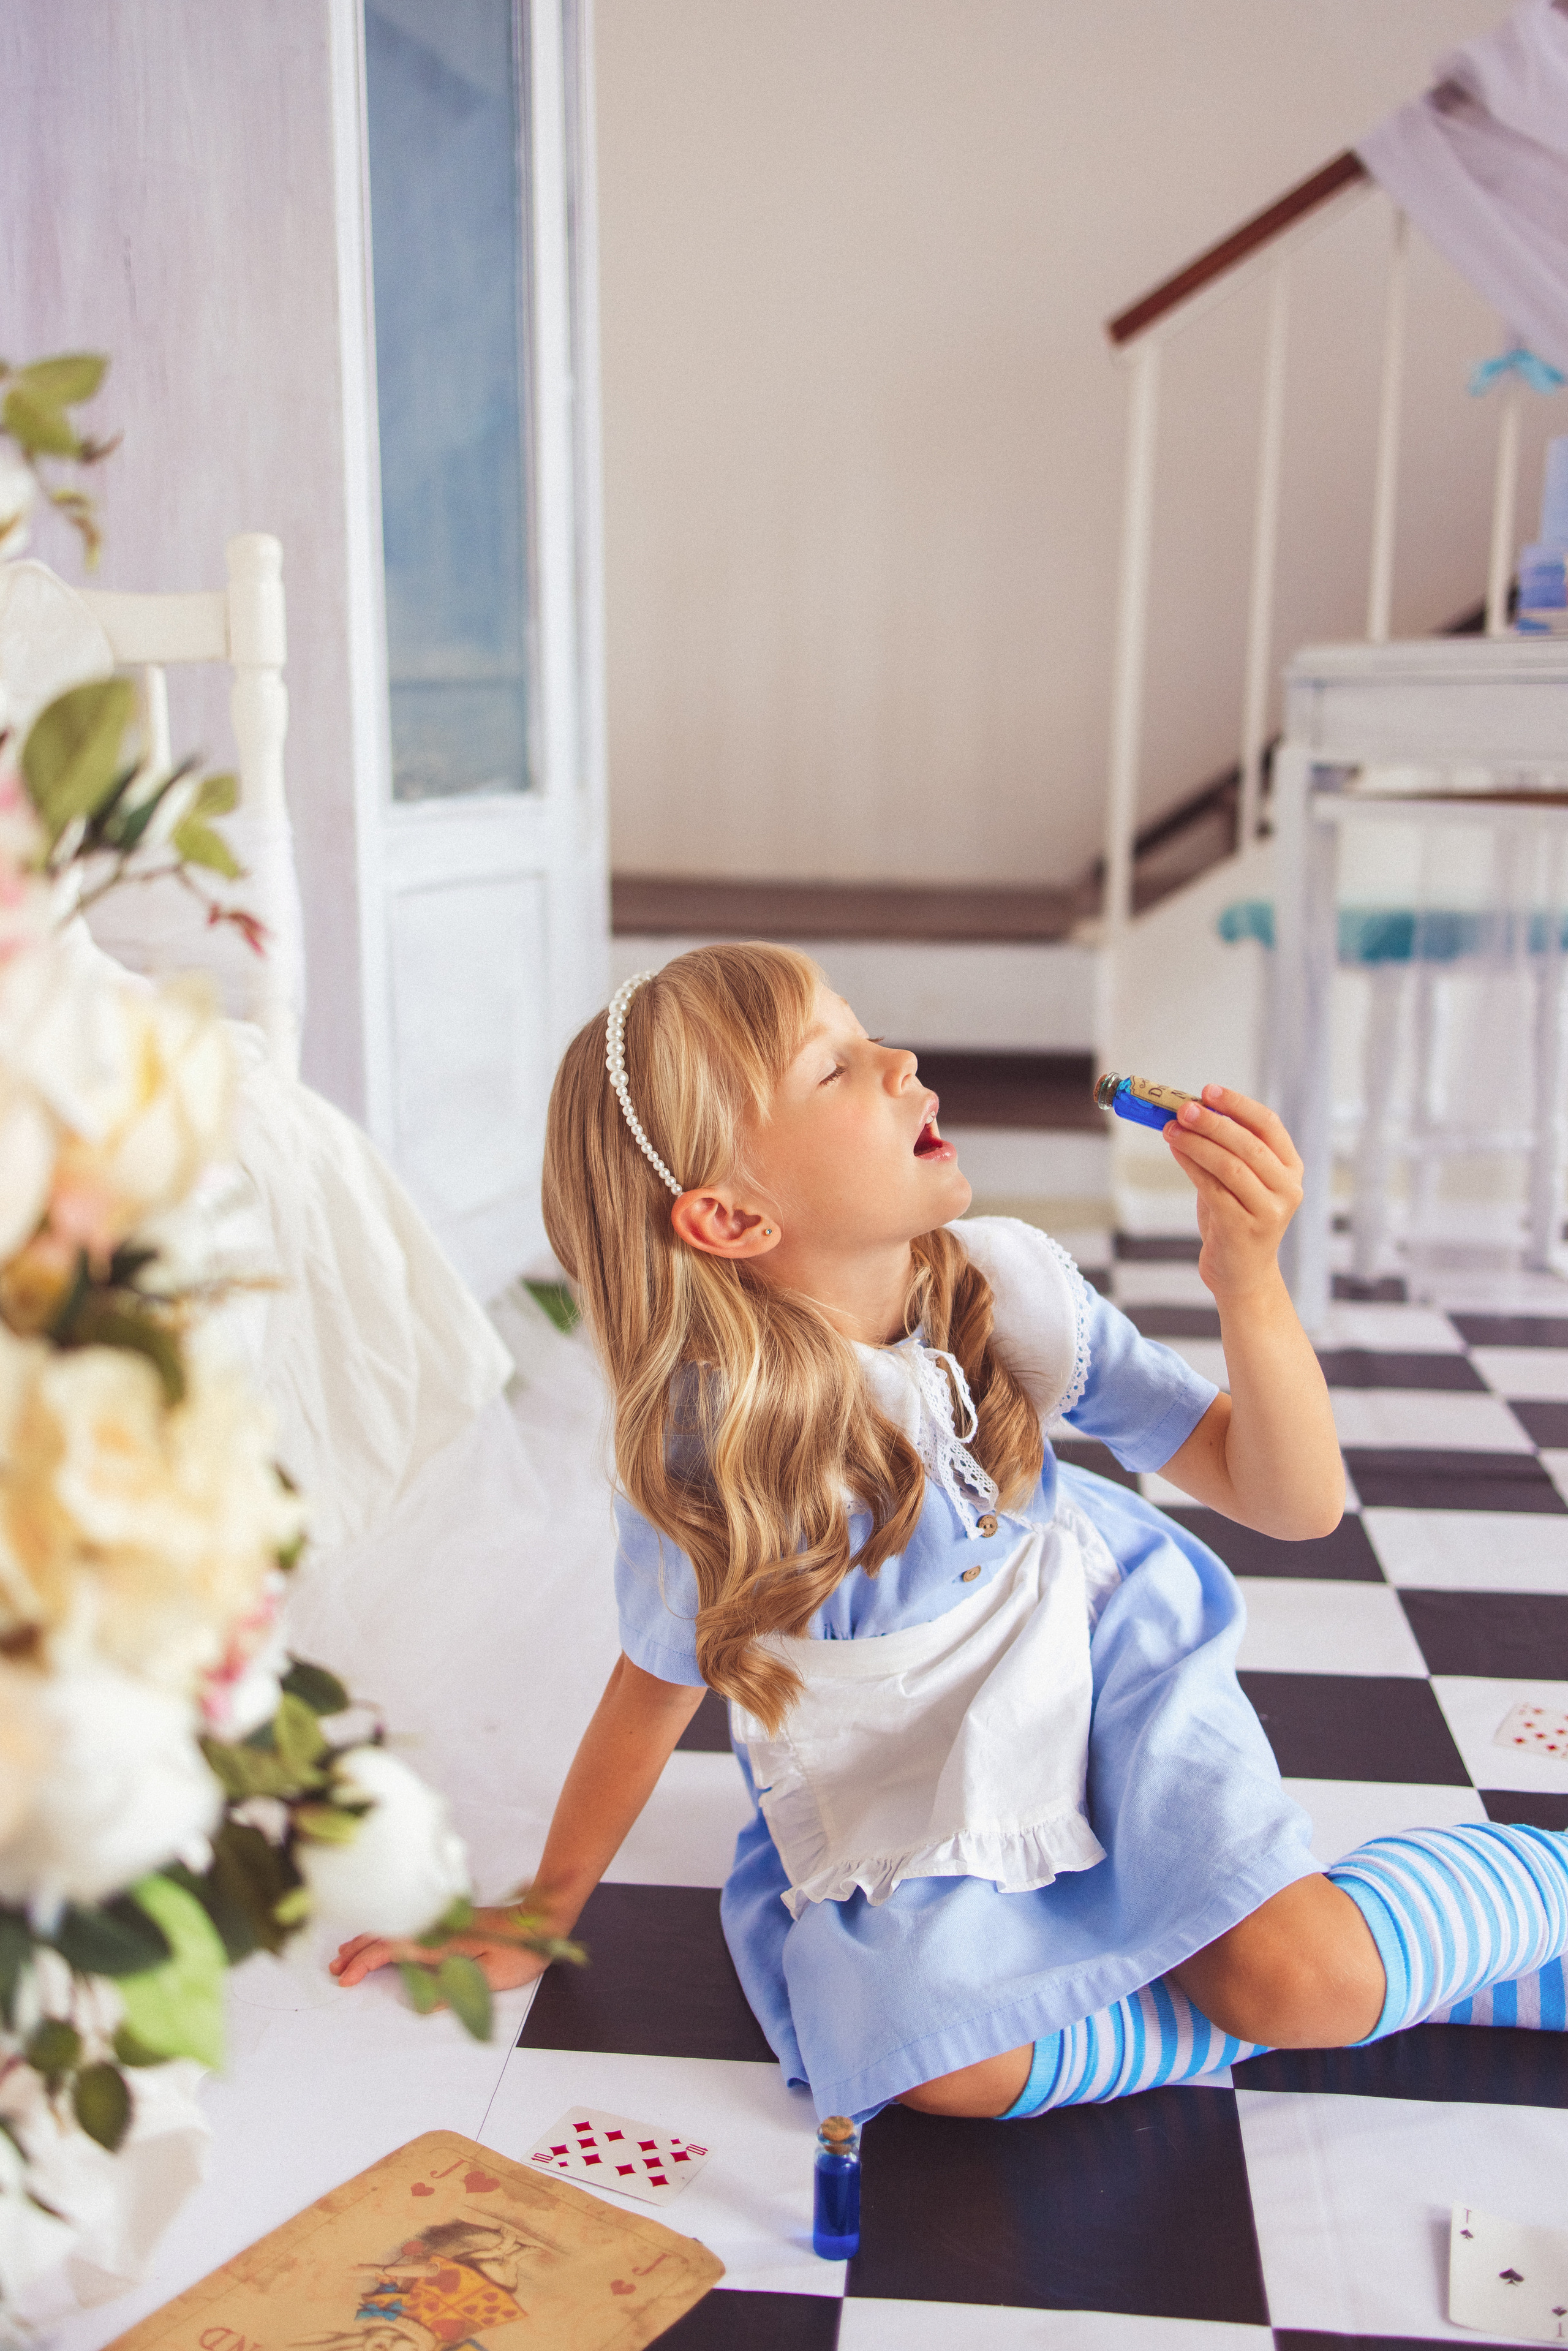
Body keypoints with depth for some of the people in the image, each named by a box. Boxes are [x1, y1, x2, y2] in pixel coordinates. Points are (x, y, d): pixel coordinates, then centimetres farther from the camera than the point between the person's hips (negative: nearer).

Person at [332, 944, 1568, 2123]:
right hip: (895, 1803, 0)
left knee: (1304, 1976, -20)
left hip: (1099, 1682, 1)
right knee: (941, 2058, -25)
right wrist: (540, 1913, 7)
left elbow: (1295, 1503, -16)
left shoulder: (1012, 1288, -20)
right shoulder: (701, 1448, -25)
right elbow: (659, 1683, -5)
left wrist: (1251, 1285, -34)